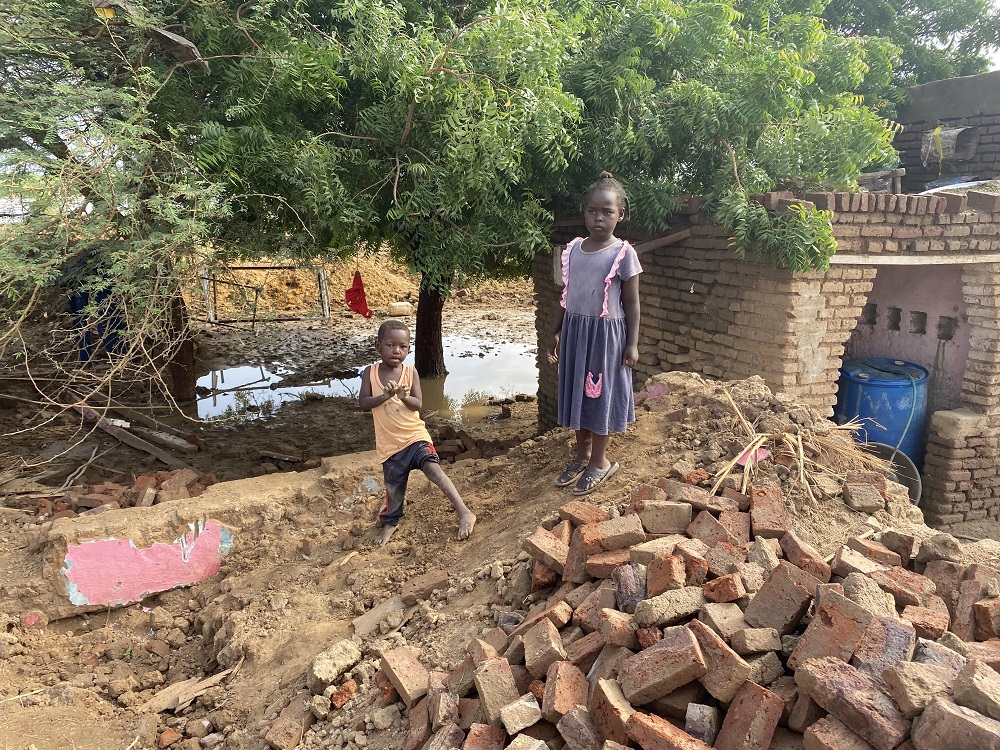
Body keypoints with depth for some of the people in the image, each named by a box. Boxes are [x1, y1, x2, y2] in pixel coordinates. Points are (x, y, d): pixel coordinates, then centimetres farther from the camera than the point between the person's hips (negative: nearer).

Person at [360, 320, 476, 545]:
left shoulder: (410, 372, -4)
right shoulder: (371, 373, -3)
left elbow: (418, 404, -10)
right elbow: (364, 404, -9)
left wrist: (404, 397, -30)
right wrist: (386, 395, -23)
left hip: (415, 436, -1)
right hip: (389, 443, 2)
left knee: (433, 467, -26)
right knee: (394, 487, 13)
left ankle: (464, 512, -24)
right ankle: (390, 522, 42)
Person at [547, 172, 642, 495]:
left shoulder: (623, 253, -9)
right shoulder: (572, 249, 5)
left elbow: (632, 303, -6)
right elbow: (565, 296, 12)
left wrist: (632, 343, -9)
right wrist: (555, 333, 12)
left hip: (606, 334, -5)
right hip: (575, 331, 5)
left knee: (601, 395, 6)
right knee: (577, 393, 13)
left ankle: (599, 461, 21)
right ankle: (582, 456, 29)